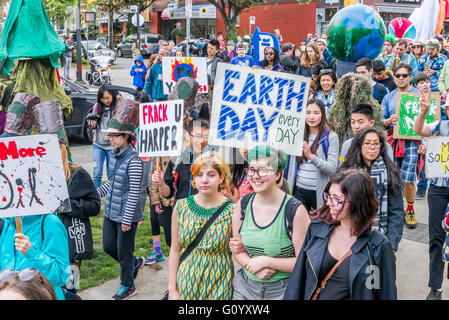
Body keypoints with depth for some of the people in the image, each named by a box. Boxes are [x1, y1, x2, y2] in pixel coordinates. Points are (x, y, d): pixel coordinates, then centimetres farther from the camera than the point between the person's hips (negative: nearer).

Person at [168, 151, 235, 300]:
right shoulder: (181, 207, -3)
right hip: (186, 283, 2)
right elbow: (175, 250, 1)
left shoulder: (232, 210, -11)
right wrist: (172, 289, 0)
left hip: (218, 285, -2)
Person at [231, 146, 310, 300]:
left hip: (282, 290, -4)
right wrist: (253, 267, -14)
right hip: (245, 286, 4)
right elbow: (237, 249, 5)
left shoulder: (295, 210, -18)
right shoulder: (242, 205, -4)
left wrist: (266, 261, -18)